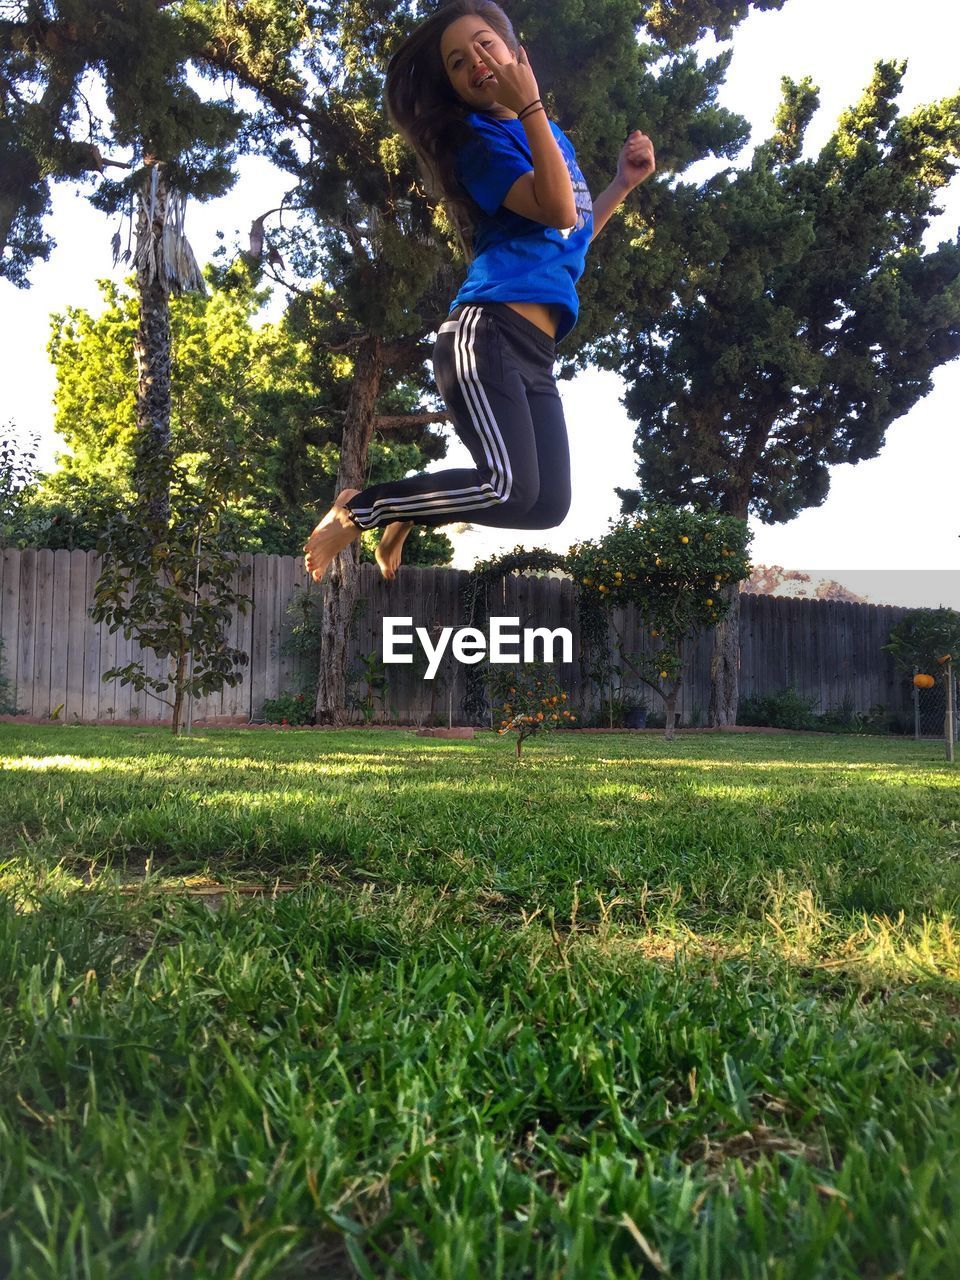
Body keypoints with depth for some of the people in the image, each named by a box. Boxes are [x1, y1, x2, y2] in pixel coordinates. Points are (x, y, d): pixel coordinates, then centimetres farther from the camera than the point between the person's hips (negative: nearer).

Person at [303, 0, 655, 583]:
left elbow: (571, 239, 31)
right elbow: (557, 210, -15)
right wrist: (531, 107, -12)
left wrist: (624, 183, 23)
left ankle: (407, 513, 20)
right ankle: (359, 509, -5)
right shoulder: (480, 137, 1)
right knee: (511, 488, -24)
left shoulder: (550, 133, 24)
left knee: (548, 505, 0)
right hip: (489, 333, -8)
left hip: (536, 351, 8)